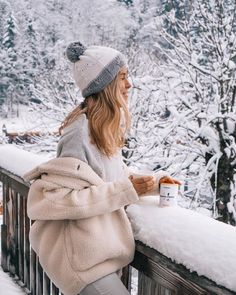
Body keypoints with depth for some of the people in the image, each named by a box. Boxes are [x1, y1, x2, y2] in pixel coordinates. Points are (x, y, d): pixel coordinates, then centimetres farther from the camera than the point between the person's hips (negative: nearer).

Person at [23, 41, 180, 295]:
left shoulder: (107, 126, 2)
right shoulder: (81, 132, -24)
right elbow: (54, 198, -26)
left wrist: (150, 180, 0)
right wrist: (126, 189, -25)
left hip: (102, 244, 8)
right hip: (81, 253, -8)